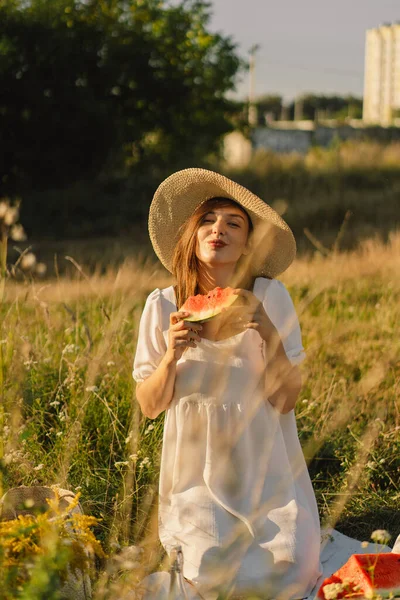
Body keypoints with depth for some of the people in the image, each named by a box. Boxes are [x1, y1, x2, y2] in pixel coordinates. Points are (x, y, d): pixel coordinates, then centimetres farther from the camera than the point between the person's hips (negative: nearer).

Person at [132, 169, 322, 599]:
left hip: (265, 470, 0)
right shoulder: (162, 306, -4)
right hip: (197, 472, 0)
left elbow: (286, 399, -9)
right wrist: (172, 355, -19)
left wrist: (268, 331, -23)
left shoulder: (270, 297, -7)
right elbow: (149, 406, -1)